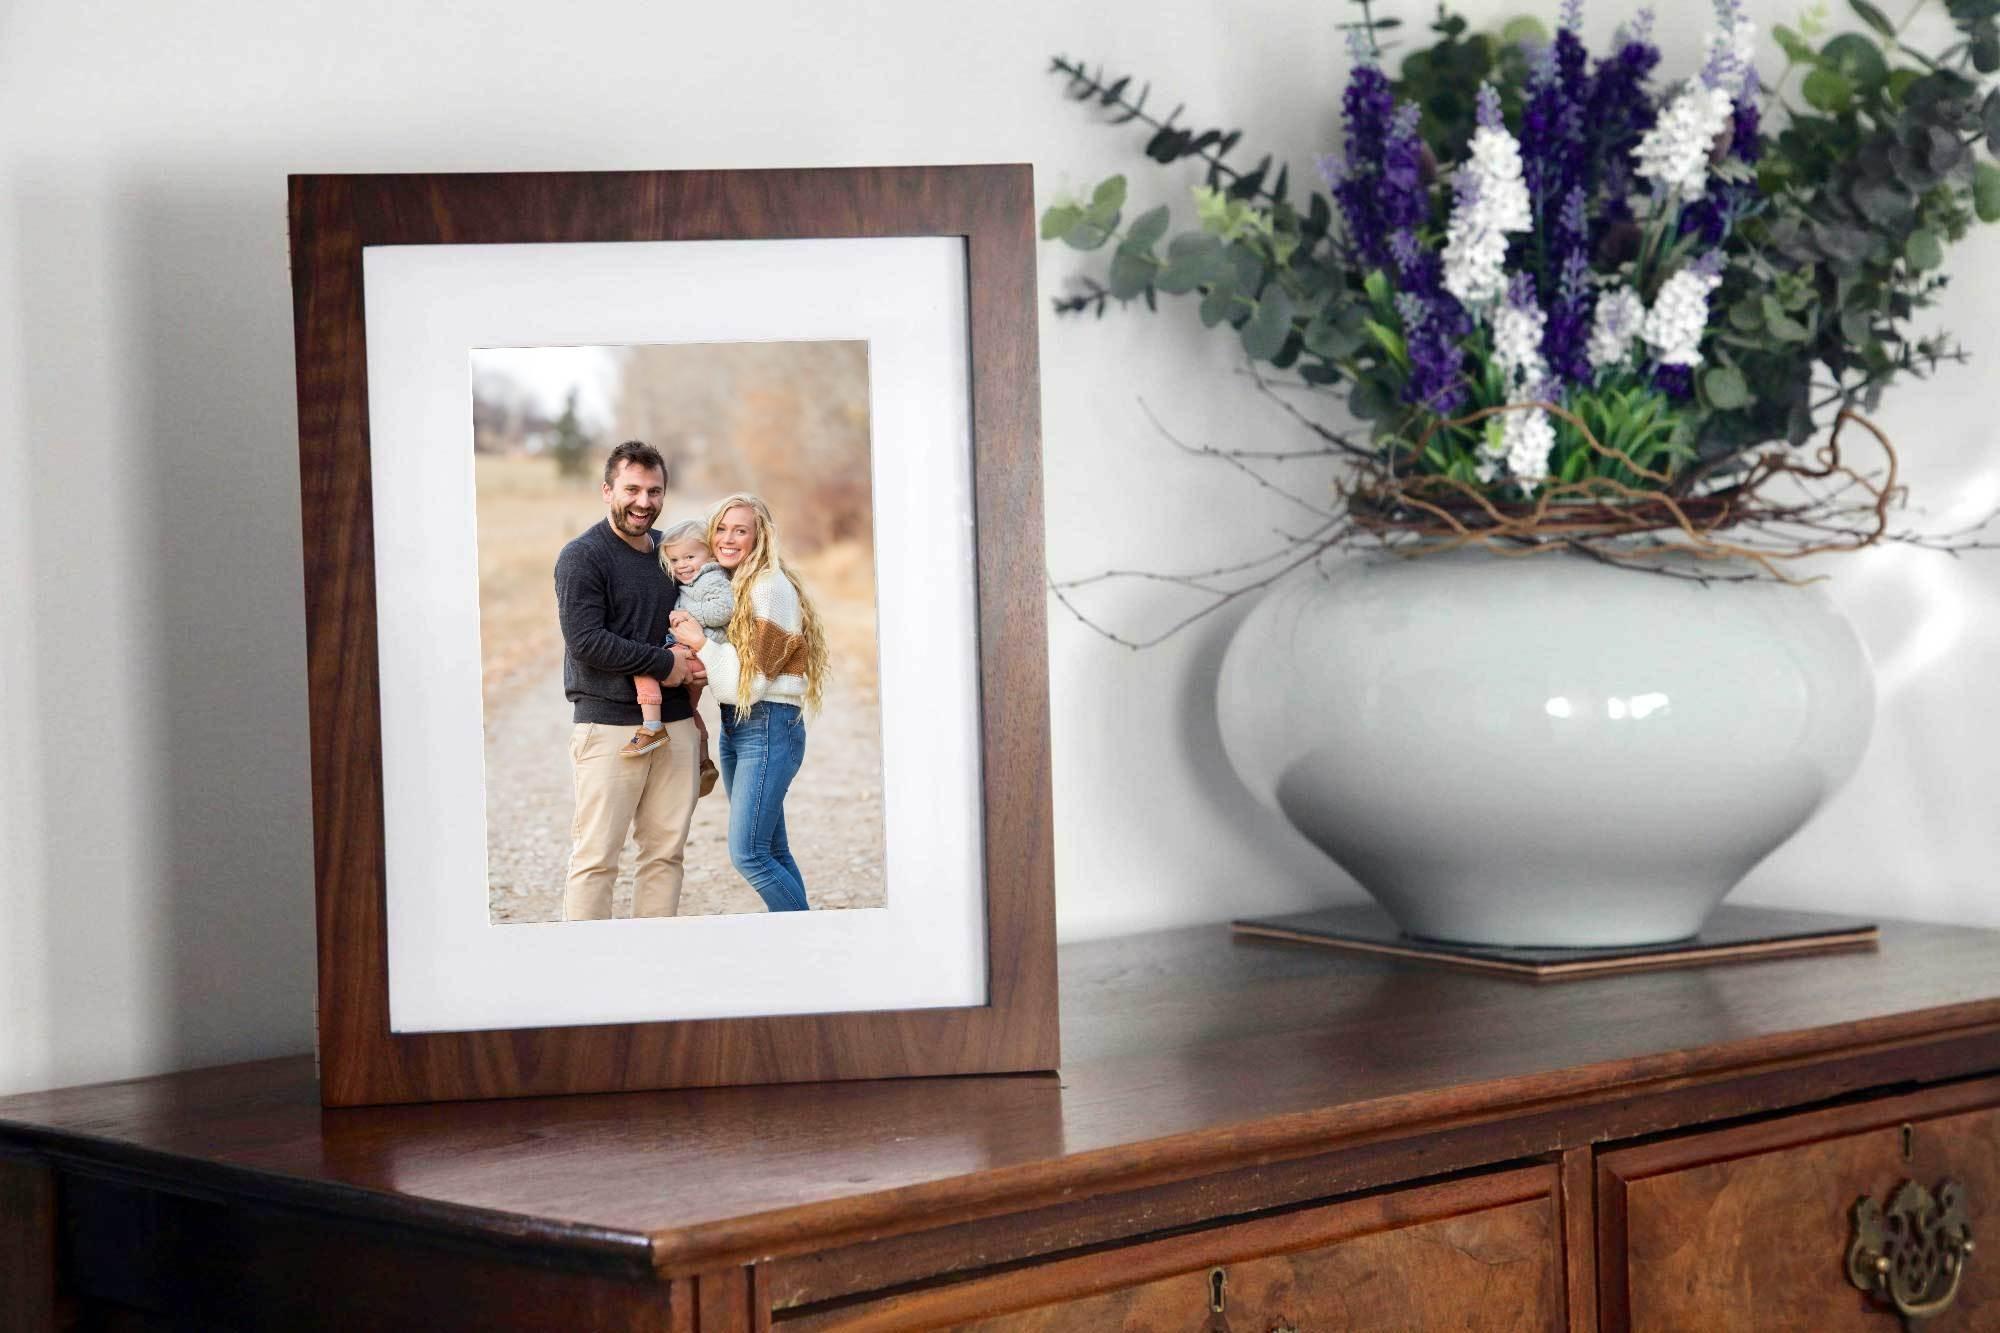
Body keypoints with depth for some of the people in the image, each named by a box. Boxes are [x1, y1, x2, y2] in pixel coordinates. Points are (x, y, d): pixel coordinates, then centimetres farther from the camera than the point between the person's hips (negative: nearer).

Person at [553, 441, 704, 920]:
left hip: (674, 721, 7)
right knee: (596, 857, -7)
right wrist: (663, 664, -12)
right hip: (608, 723, -7)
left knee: (666, 852, 6)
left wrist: (695, 658, 8)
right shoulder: (582, 557, -6)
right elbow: (585, 641, -15)